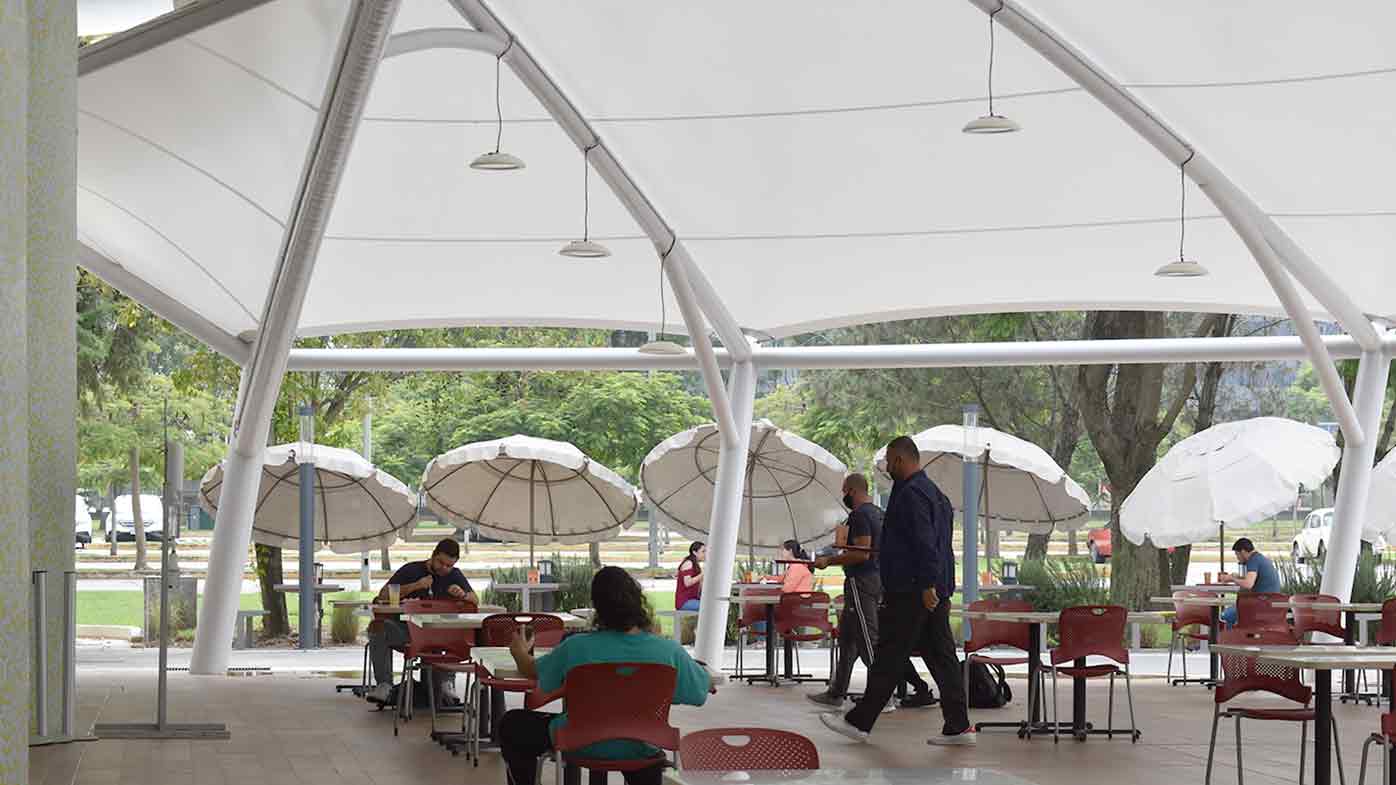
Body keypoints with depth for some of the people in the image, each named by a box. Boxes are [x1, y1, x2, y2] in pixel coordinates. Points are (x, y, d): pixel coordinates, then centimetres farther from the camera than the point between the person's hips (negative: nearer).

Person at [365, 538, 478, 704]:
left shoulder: (455, 576, 15)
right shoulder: (411, 570, 6)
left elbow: (475, 601, 8)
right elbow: (383, 595, -4)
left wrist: (463, 595, -15)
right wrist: (415, 586, -14)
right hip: (405, 629, -1)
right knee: (378, 627, -31)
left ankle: (446, 682, -21)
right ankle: (384, 684, -28)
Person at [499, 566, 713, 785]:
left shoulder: (576, 648, -22)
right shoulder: (670, 651, -23)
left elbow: (532, 671, -4)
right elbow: (705, 686, -7)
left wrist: (519, 652, 19)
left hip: (582, 746, -2)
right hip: (639, 751, 2)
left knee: (512, 724, 19)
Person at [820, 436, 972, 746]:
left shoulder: (911, 494, -14)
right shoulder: (935, 493, 19)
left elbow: (924, 544, -23)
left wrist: (927, 585, -25)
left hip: (912, 592, -10)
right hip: (934, 592, 10)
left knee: (889, 658, -3)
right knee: (941, 656, 7)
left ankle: (859, 721, 5)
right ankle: (958, 727, 6)